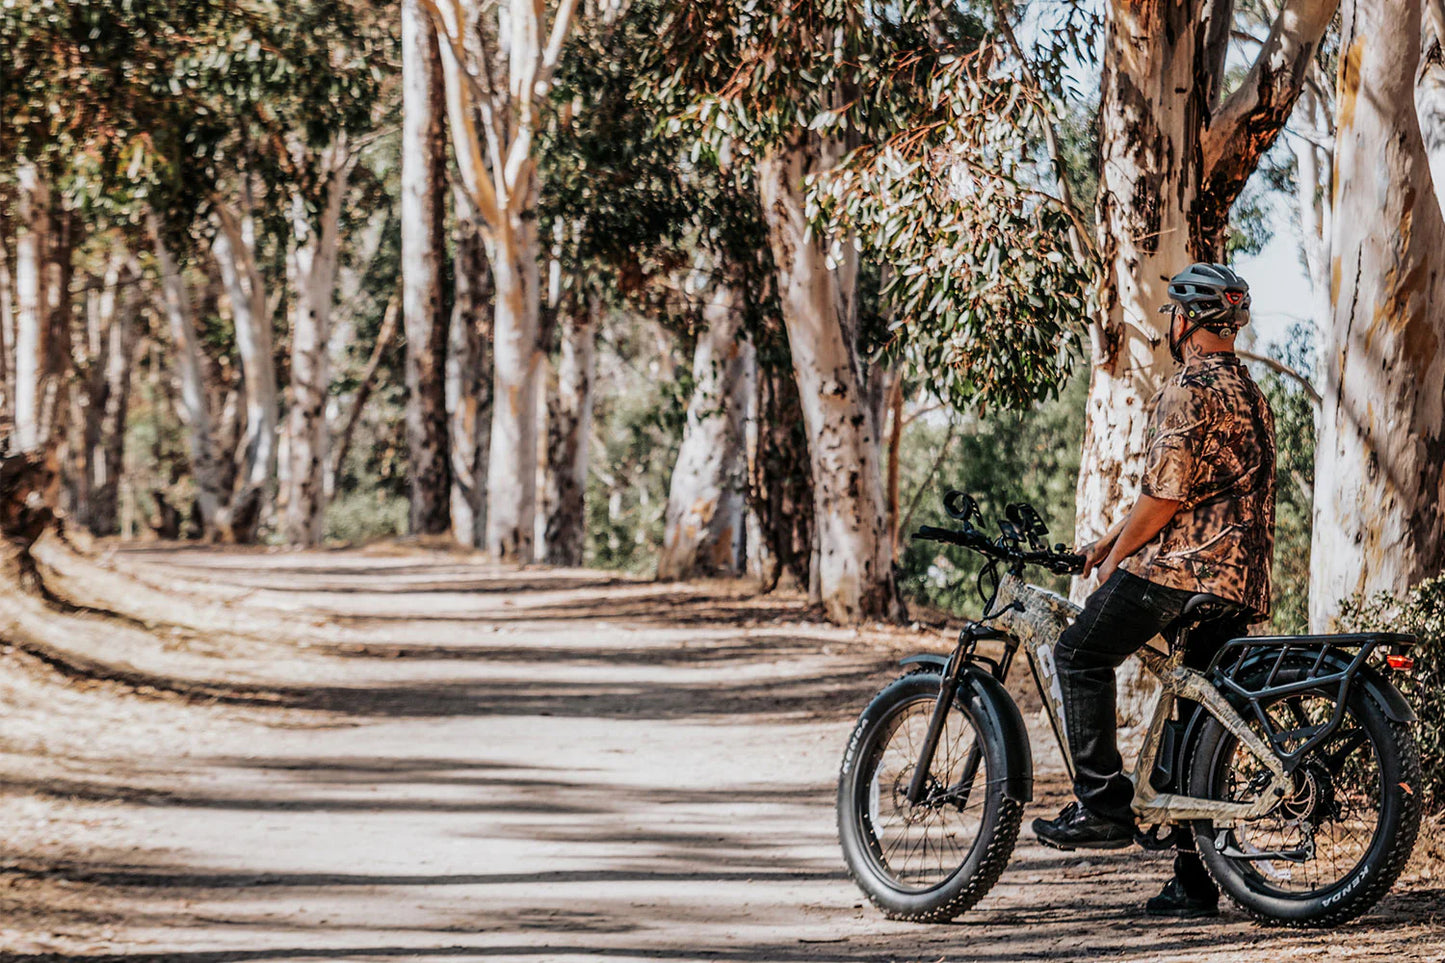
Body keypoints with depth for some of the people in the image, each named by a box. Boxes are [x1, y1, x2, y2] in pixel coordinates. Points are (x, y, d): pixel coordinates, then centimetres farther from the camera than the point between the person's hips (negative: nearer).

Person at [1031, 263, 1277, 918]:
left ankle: (1103, 804, -11)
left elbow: (1165, 494, -15)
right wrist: (1110, 540, 25)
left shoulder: (1188, 392, -10)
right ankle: (1193, 882, 9)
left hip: (1181, 566, -9)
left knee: (1080, 654, -3)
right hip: (1240, 578, 9)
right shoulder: (1248, 393, 23)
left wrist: (1116, 560, -3)